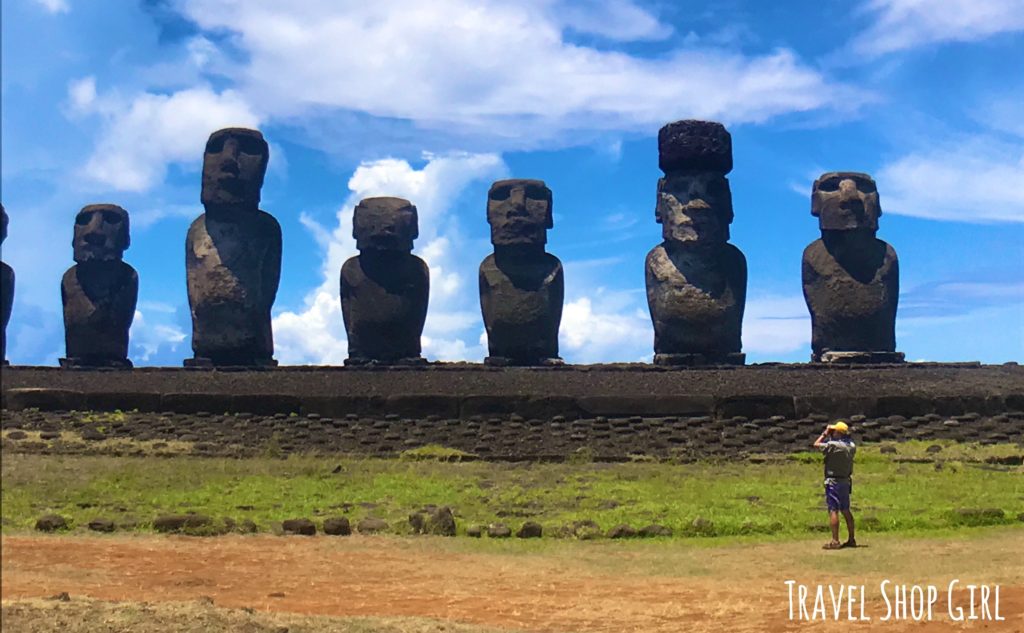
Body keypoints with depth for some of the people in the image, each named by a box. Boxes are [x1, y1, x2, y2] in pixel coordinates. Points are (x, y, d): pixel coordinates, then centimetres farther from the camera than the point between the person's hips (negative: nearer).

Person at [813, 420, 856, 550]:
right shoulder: (852, 446, 3)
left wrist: (825, 433, 3)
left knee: (833, 511, -7)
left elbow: (816, 444, -9)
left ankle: (835, 541, -9)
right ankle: (851, 539, 19)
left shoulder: (833, 445, -19)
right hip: (846, 481, 8)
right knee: (846, 510, 15)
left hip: (833, 482, -8)